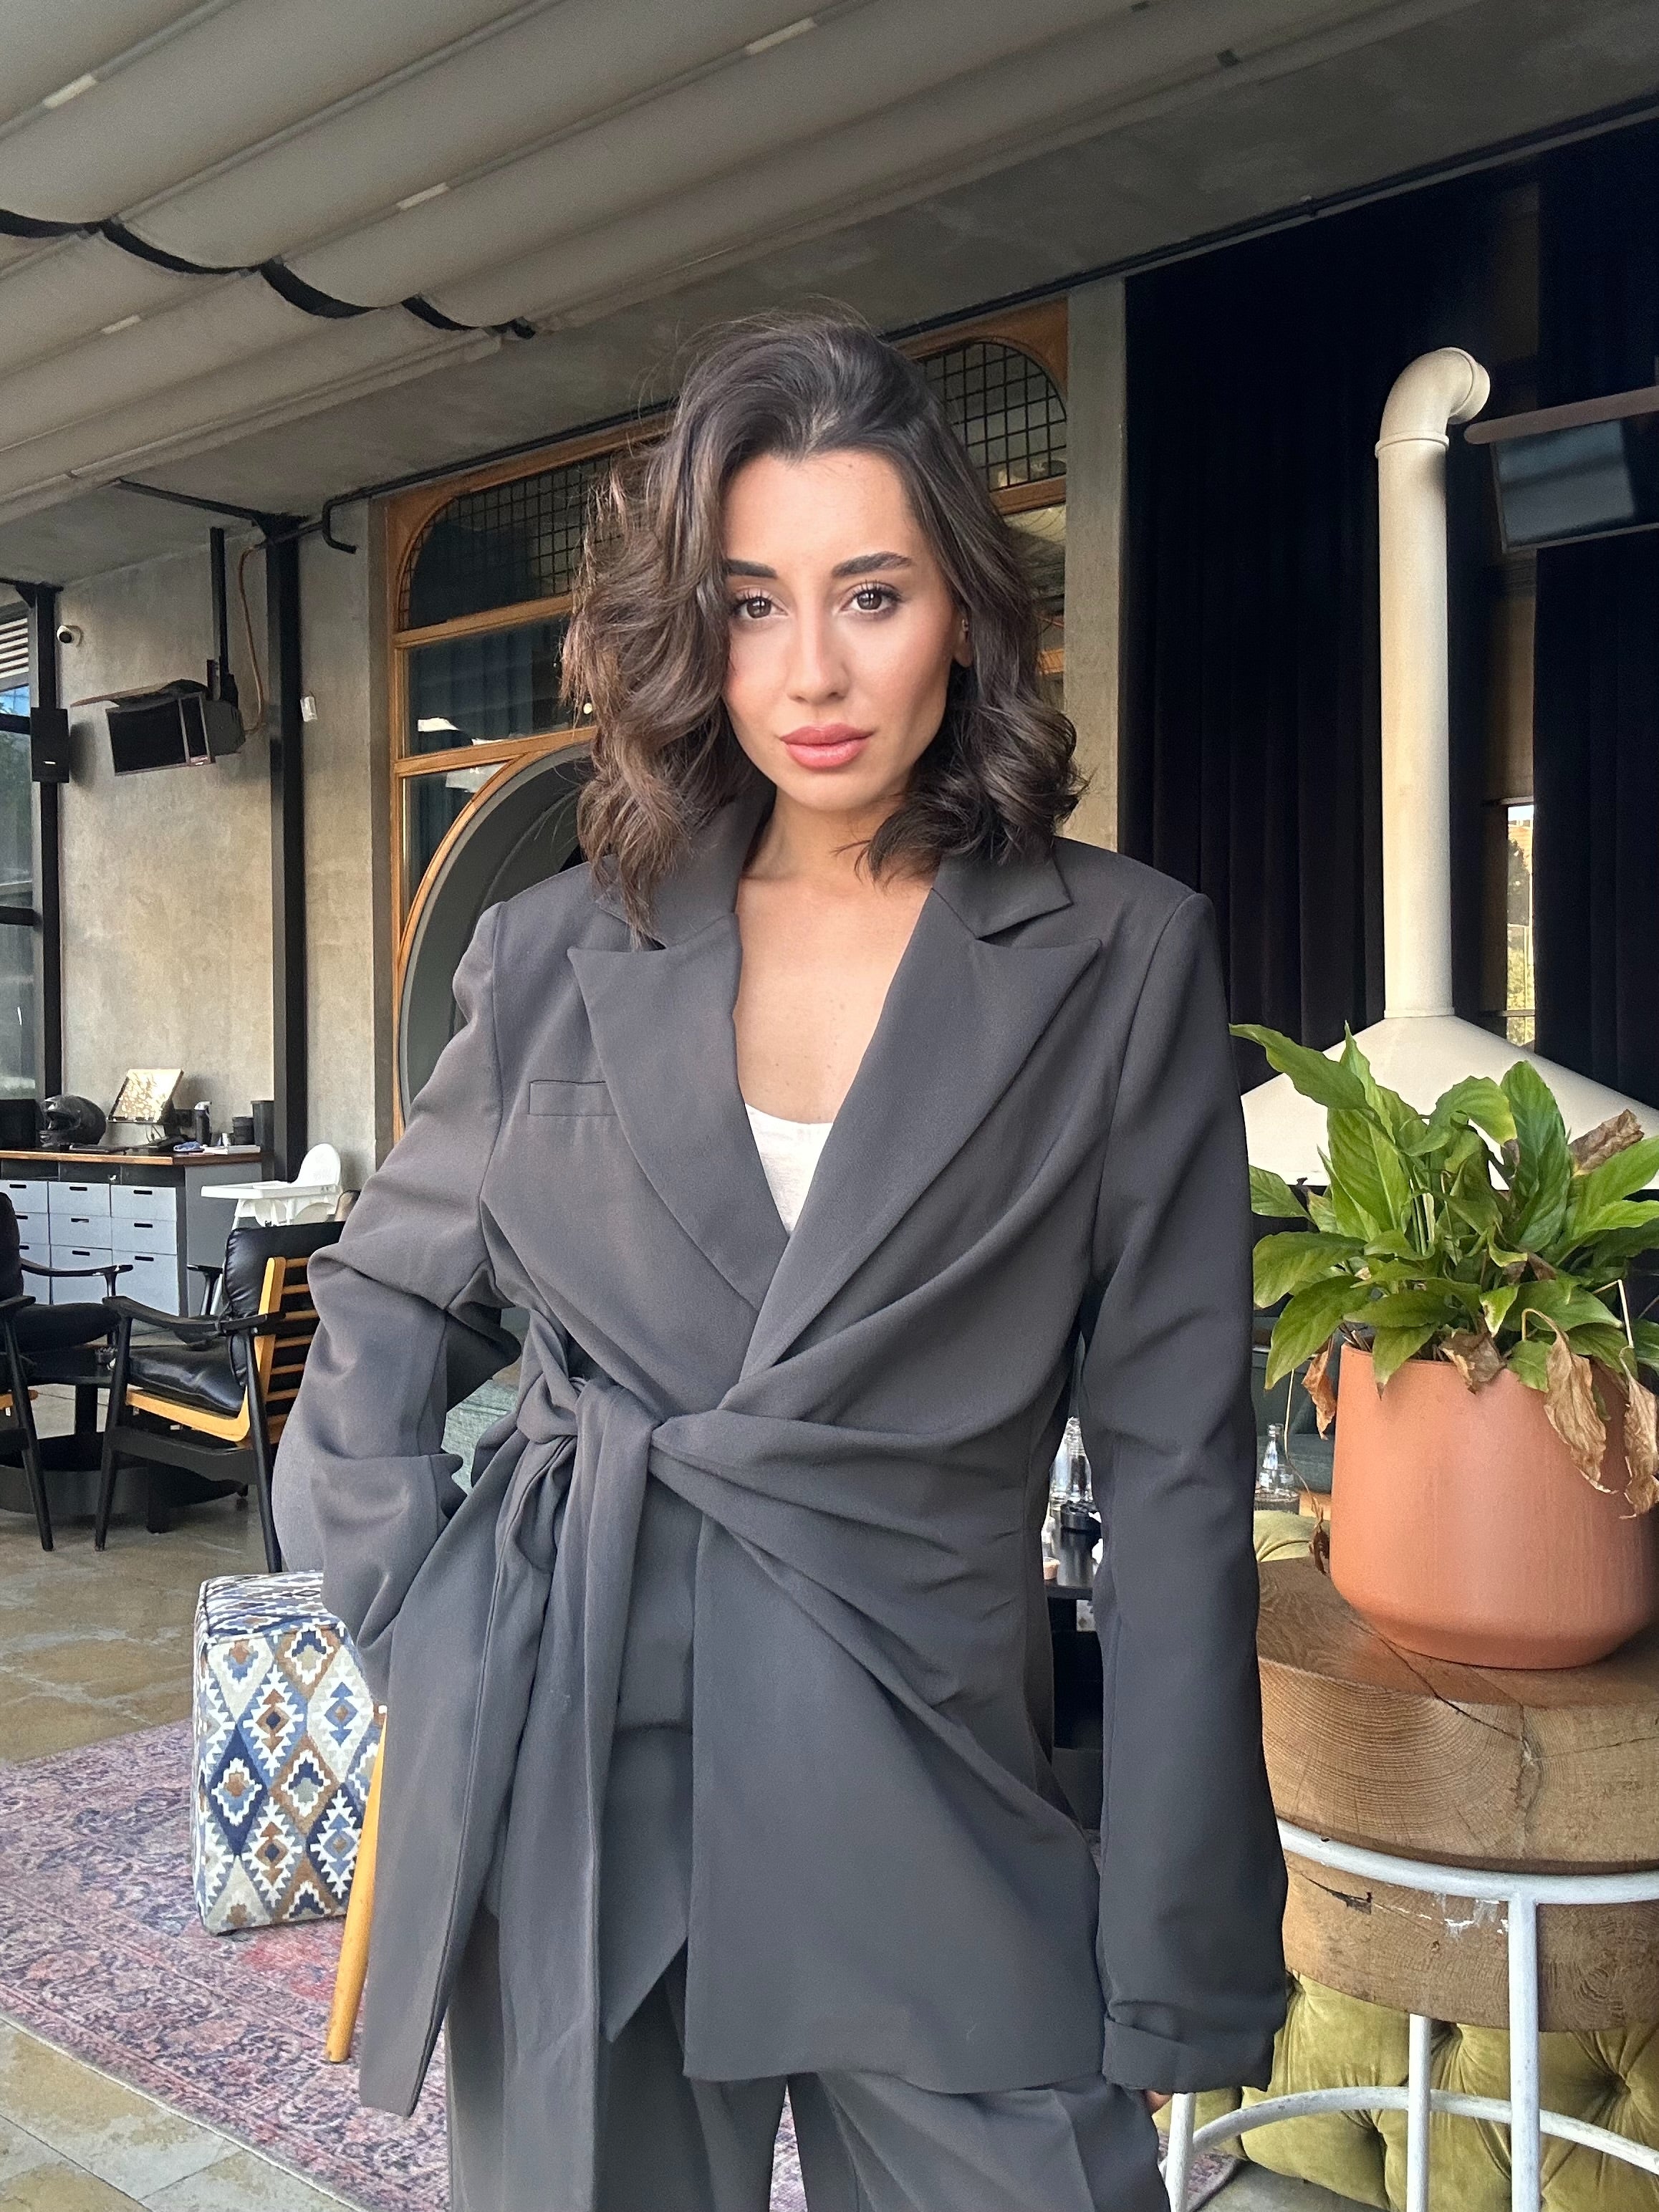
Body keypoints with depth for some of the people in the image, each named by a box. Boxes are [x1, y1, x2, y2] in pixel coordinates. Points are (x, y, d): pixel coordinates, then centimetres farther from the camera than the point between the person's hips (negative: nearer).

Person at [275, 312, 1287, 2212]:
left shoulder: (1121, 960, -3)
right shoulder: (561, 952, 3)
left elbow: (1175, 1472, -4)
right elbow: (383, 1303, 15)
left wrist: (1180, 1974, -4)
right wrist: (410, 1611, 1)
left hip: (929, 1802, -1)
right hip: (564, 1790, 2)